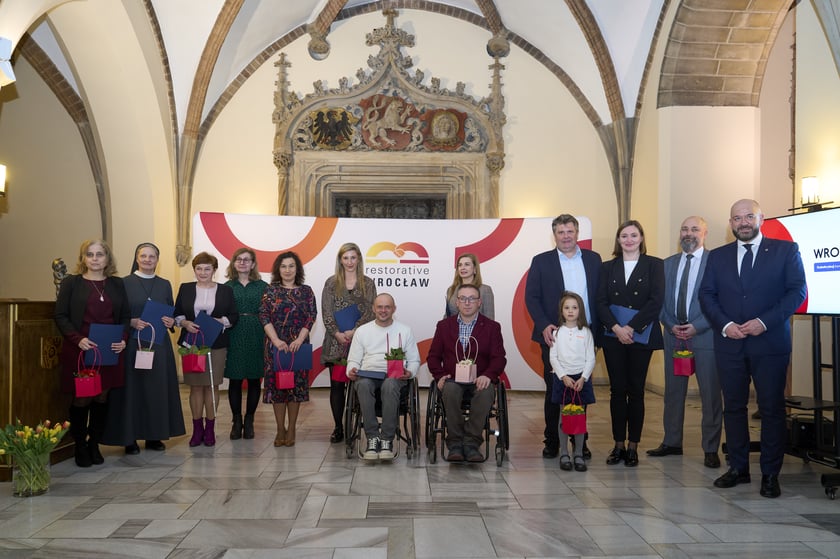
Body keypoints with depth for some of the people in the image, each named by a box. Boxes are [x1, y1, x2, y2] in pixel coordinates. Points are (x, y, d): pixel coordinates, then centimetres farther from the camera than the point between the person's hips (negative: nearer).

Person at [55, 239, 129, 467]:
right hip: (80, 350, -3)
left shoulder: (117, 284, 9)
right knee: (82, 398, 1)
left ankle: (95, 445, 19)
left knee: (102, 398, 7)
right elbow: (61, 316, -3)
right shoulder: (71, 282, 1)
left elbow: (125, 316, 10)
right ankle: (80, 447, 15)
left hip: (110, 351, 3)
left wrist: (123, 339, -7)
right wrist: (77, 339, -17)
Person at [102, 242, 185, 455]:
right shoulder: (124, 283, 1)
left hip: (159, 344, 3)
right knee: (132, 388, -2)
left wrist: (171, 321, -6)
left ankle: (154, 436, 14)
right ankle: (129, 438, 7)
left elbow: (171, 312, 14)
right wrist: (132, 322, -18)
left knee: (158, 388, 5)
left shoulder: (165, 284, 11)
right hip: (132, 342, -3)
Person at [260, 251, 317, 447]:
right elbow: (264, 316, -2)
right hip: (275, 345, 0)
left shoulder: (306, 291, 6)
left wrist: (299, 340, -12)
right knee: (276, 384, 1)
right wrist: (276, 340, -13)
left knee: (296, 384, 2)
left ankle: (291, 430, 11)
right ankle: (280, 430, 11)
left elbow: (311, 317, 0)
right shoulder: (270, 291, 5)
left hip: (298, 344, 0)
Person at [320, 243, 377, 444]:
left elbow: (370, 312, 0)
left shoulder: (367, 284, 7)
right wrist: (337, 333, -10)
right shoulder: (331, 283, 8)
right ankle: (338, 427, 9)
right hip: (335, 341, 1)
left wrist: (353, 331, -11)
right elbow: (326, 313, 2)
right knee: (336, 385, 2)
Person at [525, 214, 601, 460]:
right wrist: (544, 326, -13)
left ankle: (579, 440, 18)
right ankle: (552, 440, 15)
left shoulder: (593, 259, 10)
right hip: (554, 336, -1)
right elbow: (531, 297, 0)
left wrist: (598, 329, -2)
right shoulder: (541, 261, 4)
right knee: (554, 391, 4)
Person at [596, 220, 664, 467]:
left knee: (636, 390, 2)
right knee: (617, 390, 3)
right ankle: (618, 444, 11)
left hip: (641, 335, -2)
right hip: (613, 336, 2)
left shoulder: (654, 265, 3)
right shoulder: (608, 267, 10)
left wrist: (631, 327, -13)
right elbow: (601, 302, 3)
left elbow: (656, 301, -7)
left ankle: (633, 446, 10)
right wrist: (616, 327, -11)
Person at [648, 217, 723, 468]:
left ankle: (710, 449, 13)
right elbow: (660, 299, 11)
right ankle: (672, 442, 24)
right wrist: (671, 325, -4)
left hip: (704, 335, -4)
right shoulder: (668, 263, 12)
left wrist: (696, 327, -15)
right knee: (673, 392, 12)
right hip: (674, 335, 5)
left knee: (710, 394, 2)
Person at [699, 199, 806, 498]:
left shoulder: (786, 250, 3)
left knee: (772, 409, 1)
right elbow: (706, 295, 7)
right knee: (733, 407, 8)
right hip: (729, 344, 3)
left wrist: (765, 322, -14)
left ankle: (770, 474, 11)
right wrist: (725, 325, -9)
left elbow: (797, 291, -4)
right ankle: (738, 468, 18)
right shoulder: (718, 256, 12)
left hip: (770, 343, -3)